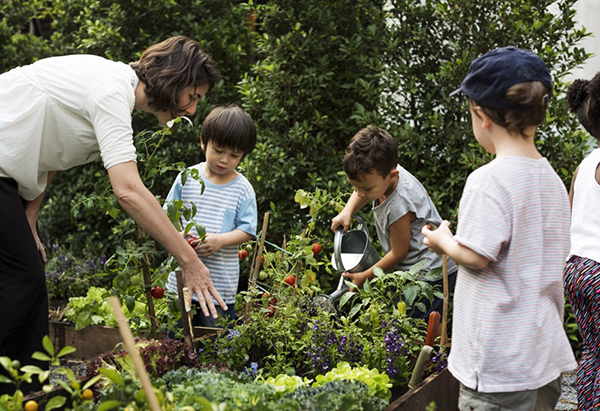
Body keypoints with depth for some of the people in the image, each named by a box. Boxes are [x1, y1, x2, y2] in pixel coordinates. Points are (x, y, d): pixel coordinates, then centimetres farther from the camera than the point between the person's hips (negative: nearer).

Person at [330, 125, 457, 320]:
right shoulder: (383, 173, -8)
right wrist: (347, 212, -4)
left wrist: (364, 277, -4)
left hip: (429, 275, -9)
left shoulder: (398, 207, -31)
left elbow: (398, 253, -16)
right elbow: (360, 193, 17)